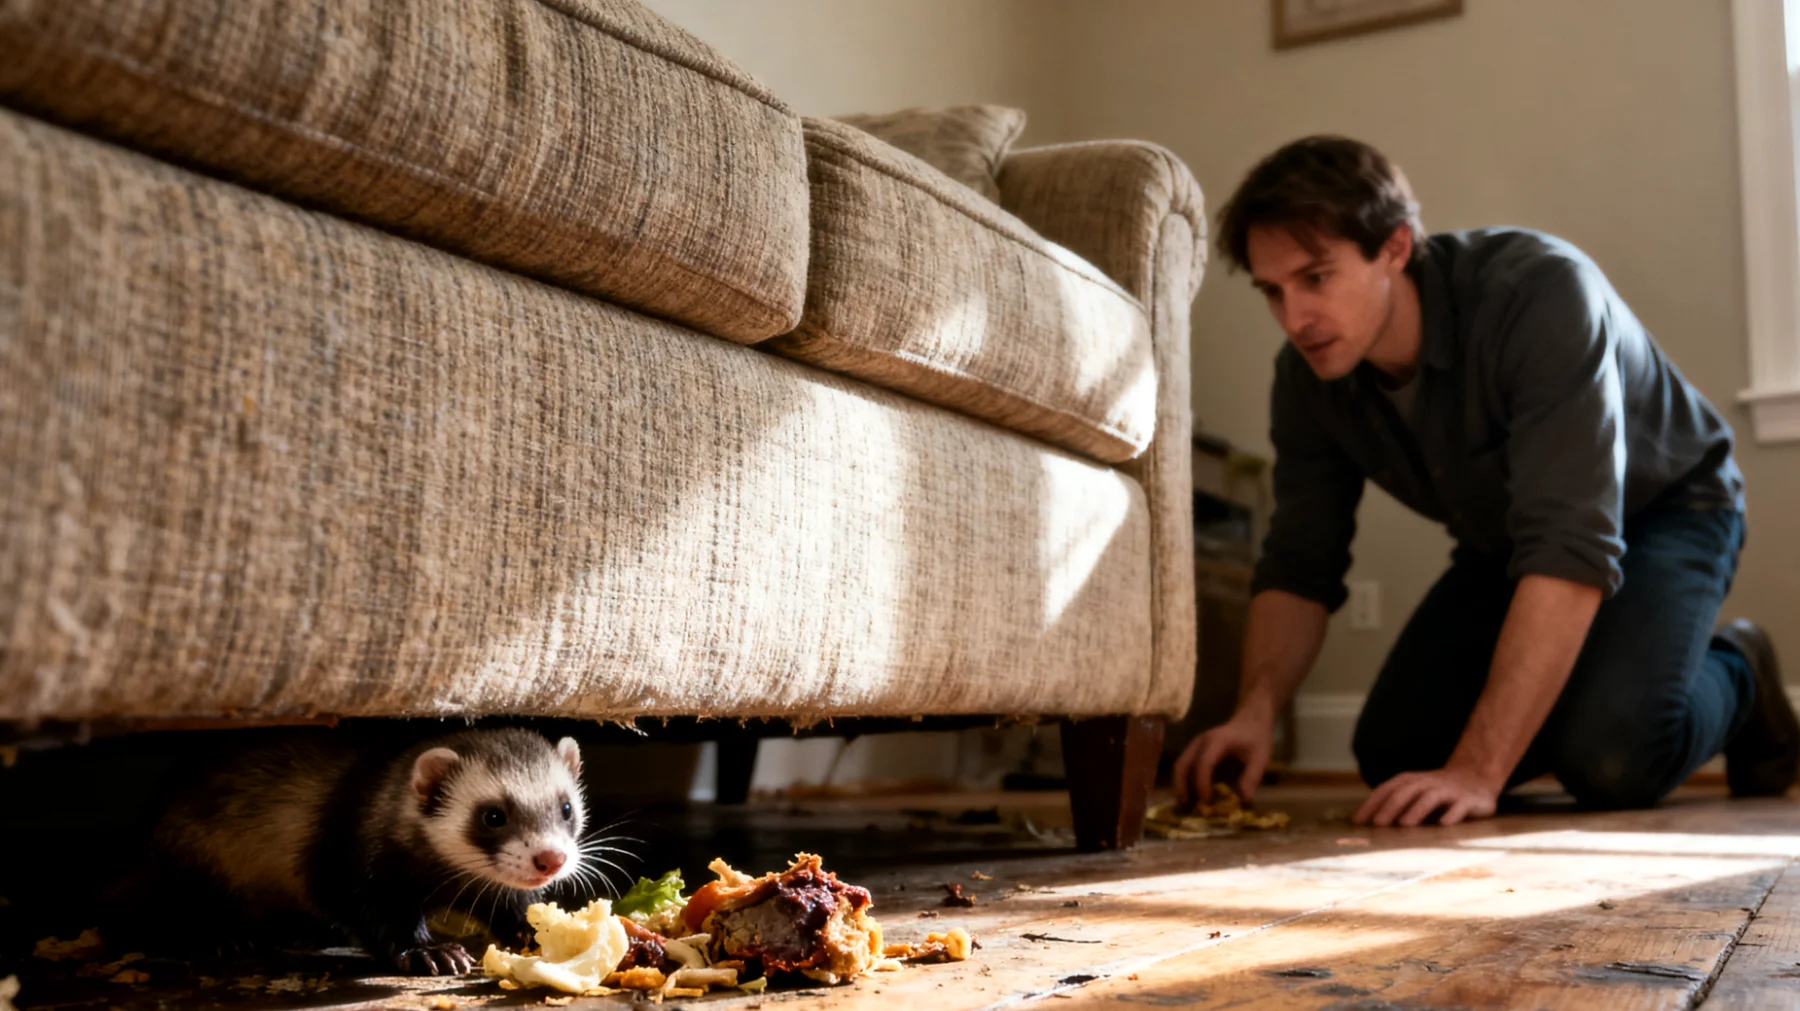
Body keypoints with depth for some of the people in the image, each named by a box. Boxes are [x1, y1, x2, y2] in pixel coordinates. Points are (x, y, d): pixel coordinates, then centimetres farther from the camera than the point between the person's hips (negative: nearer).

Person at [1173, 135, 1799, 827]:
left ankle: (1732, 676, 6)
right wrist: (1255, 711, -32)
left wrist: (1478, 771, -47)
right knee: (1391, 755, -8)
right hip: (1505, 543, 6)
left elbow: (1572, 549, -43)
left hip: (1664, 505, -5)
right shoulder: (1307, 379, -18)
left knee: (1610, 758, -28)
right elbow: (1299, 566, -12)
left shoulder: (1541, 293, -37)